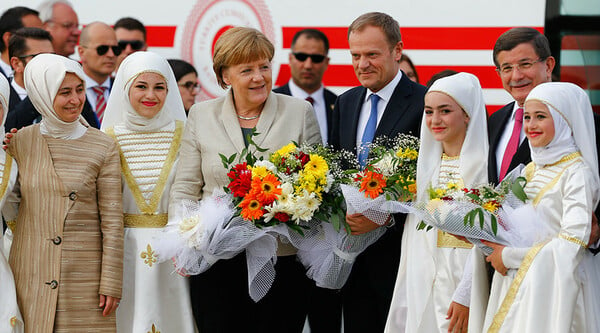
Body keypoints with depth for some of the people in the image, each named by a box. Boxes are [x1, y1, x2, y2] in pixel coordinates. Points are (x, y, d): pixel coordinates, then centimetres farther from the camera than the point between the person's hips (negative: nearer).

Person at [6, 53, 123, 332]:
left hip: (84, 275, -2)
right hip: (30, 273, 2)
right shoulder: (19, 142, 4)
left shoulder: (103, 147, -2)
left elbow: (112, 221, -3)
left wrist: (111, 284, -5)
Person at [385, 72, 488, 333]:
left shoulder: (483, 164, -9)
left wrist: (466, 296, -18)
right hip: (423, 289, 5)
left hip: (464, 280, -5)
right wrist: (405, 302, 8)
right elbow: (414, 231, 12)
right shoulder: (426, 163, 10)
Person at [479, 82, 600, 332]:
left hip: (554, 288, -7)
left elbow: (573, 242, -19)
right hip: (516, 287, 7)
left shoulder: (577, 172, -11)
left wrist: (510, 256, -12)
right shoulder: (530, 170, 12)